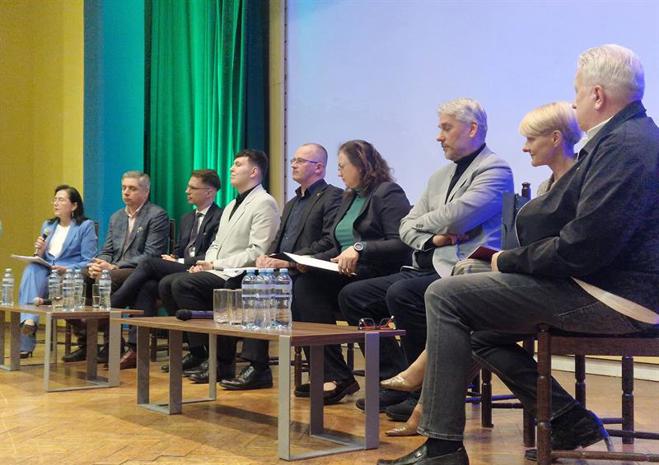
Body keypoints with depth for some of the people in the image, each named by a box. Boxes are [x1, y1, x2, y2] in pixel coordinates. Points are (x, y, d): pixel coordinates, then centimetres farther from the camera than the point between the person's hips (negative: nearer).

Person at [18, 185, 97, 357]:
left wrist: (66, 269, -21)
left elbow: (89, 262, -5)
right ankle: (29, 319, -42)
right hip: (45, 271, 5)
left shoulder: (86, 226, 4)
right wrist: (40, 252, -2)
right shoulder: (48, 225, 22)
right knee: (31, 269, -31)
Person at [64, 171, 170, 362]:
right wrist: (98, 264, -8)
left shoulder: (157, 215, -4)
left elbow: (151, 255, -13)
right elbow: (106, 251, 18)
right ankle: (84, 343, -10)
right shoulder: (116, 217, 21)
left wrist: (114, 267, -19)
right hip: (113, 270, 7)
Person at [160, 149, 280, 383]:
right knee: (166, 284, -5)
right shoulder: (231, 206, 24)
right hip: (217, 272, 9)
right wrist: (205, 263, 3)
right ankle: (197, 350, -1)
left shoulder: (264, 203, -8)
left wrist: (216, 265, -16)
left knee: (182, 284, -25)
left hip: (239, 276, -9)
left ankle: (222, 362, -19)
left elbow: (258, 253, -17)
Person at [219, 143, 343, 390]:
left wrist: (289, 262, -21)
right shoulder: (291, 203, 26)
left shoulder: (333, 197, -3)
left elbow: (329, 243, -15)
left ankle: (259, 369, -19)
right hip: (282, 273, 8)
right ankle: (255, 366, -16)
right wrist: (267, 257, -1)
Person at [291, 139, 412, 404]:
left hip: (378, 277, -8)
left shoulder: (388, 194, -3)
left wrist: (361, 248, -25)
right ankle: (329, 374, -20)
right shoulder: (350, 198, 23)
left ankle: (337, 376, -20)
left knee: (307, 287, -26)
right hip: (347, 276, 8)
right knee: (302, 286, -20)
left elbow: (401, 244, -15)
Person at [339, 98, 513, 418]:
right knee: (352, 295, 0)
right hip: (428, 268, 9)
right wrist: (432, 239, -4)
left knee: (402, 293, -33)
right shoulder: (440, 176, 23)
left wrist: (421, 223, 0)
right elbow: (406, 227, 18)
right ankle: (395, 380, 4)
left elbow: (457, 216, -19)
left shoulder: (495, 170, -4)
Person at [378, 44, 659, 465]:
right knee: (479, 330, 18)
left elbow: (582, 249, -25)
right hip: (613, 288, 11)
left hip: (608, 296, -11)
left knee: (445, 297, -10)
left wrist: (508, 261, -10)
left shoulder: (624, 145, -18)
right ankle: (570, 423, 14)